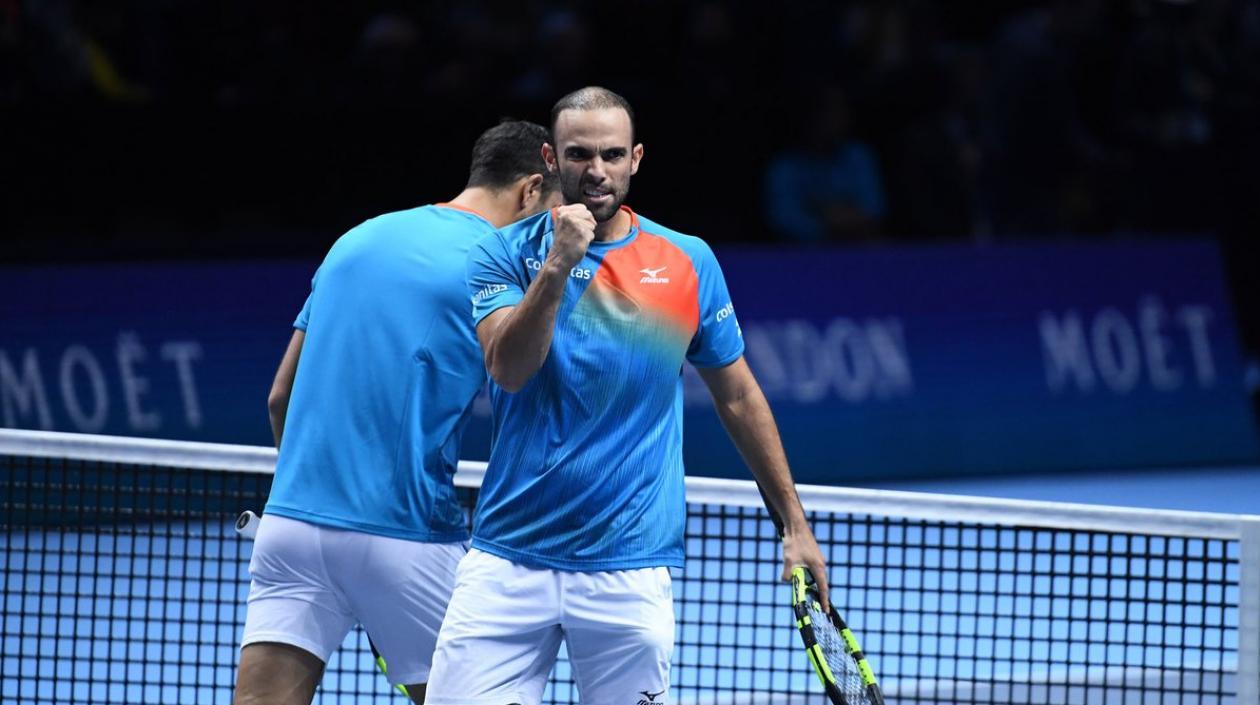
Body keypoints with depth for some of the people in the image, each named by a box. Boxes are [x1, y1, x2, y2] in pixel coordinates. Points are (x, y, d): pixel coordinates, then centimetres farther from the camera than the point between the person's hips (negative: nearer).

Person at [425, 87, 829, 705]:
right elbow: (509, 369, -14)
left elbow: (738, 397, 15)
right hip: (508, 560, -1)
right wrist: (557, 265, -25)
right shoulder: (505, 254, 2)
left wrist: (794, 523, 15)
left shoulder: (689, 264, 6)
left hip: (630, 573, 1)